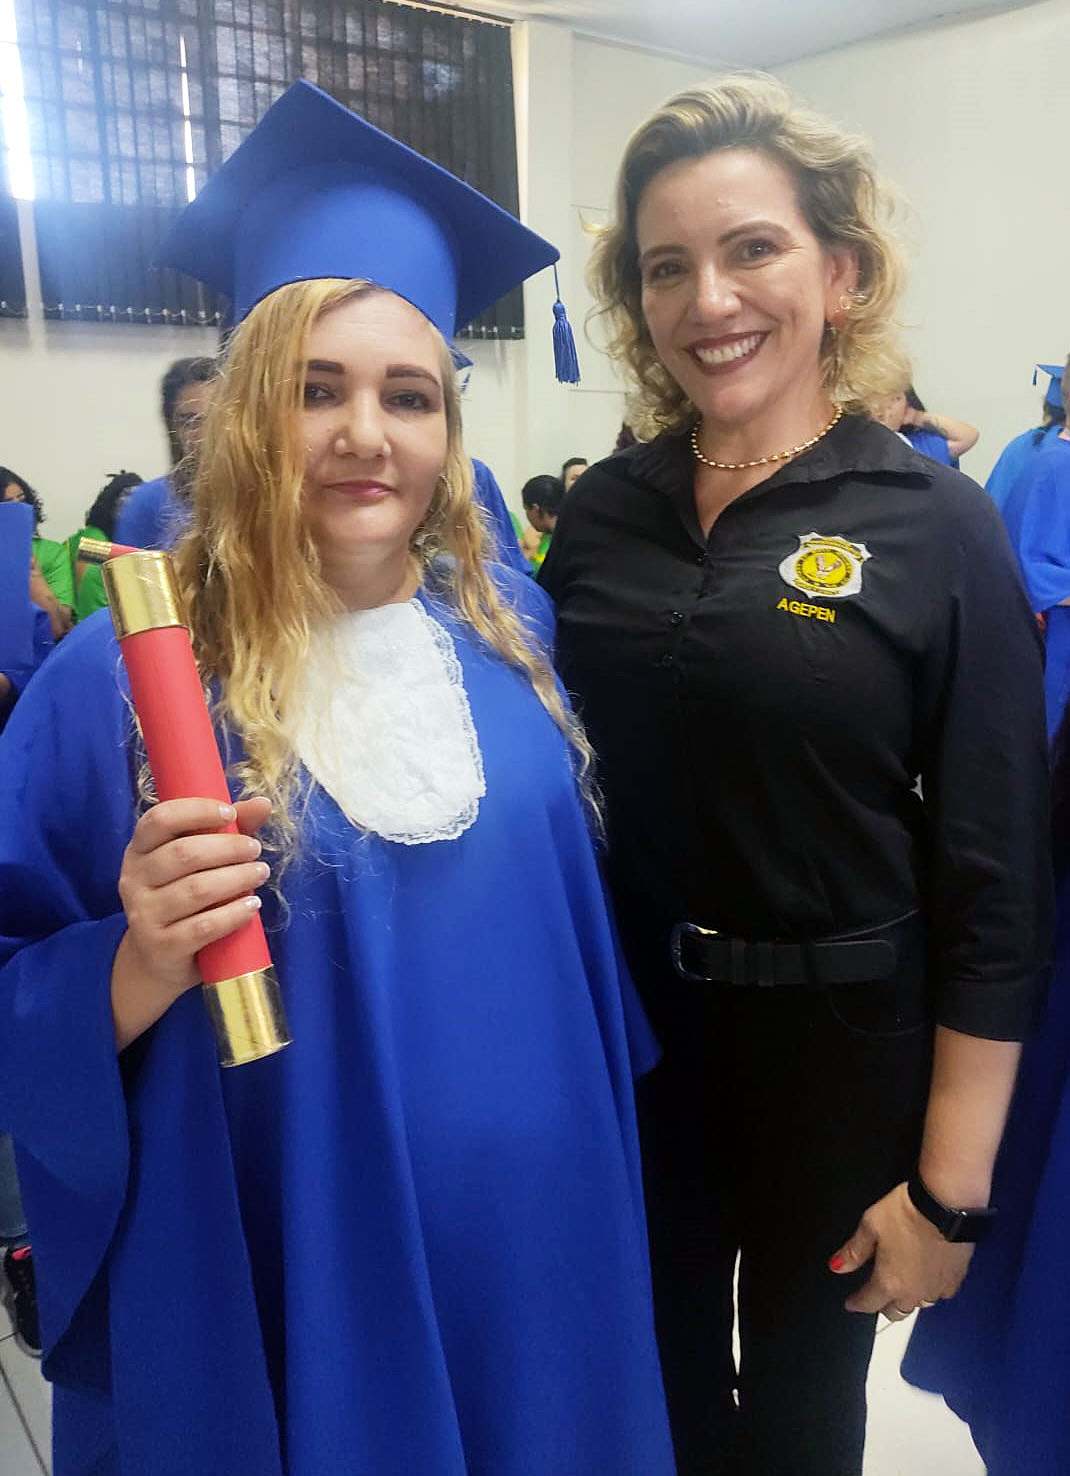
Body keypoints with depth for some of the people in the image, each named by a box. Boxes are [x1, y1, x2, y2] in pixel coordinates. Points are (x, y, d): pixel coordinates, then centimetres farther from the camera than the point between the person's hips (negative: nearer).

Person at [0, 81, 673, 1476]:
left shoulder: (511, 625, -4)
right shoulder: (123, 672, -16)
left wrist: (601, 1137, 12)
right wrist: (141, 963, -30)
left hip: (537, 1233, 4)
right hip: (285, 1267, -3)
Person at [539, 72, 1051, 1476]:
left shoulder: (939, 529, -11)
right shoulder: (603, 512, -1)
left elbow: (996, 880, -11)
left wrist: (950, 1186, -11)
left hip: (838, 1046, -3)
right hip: (621, 1032, 3)